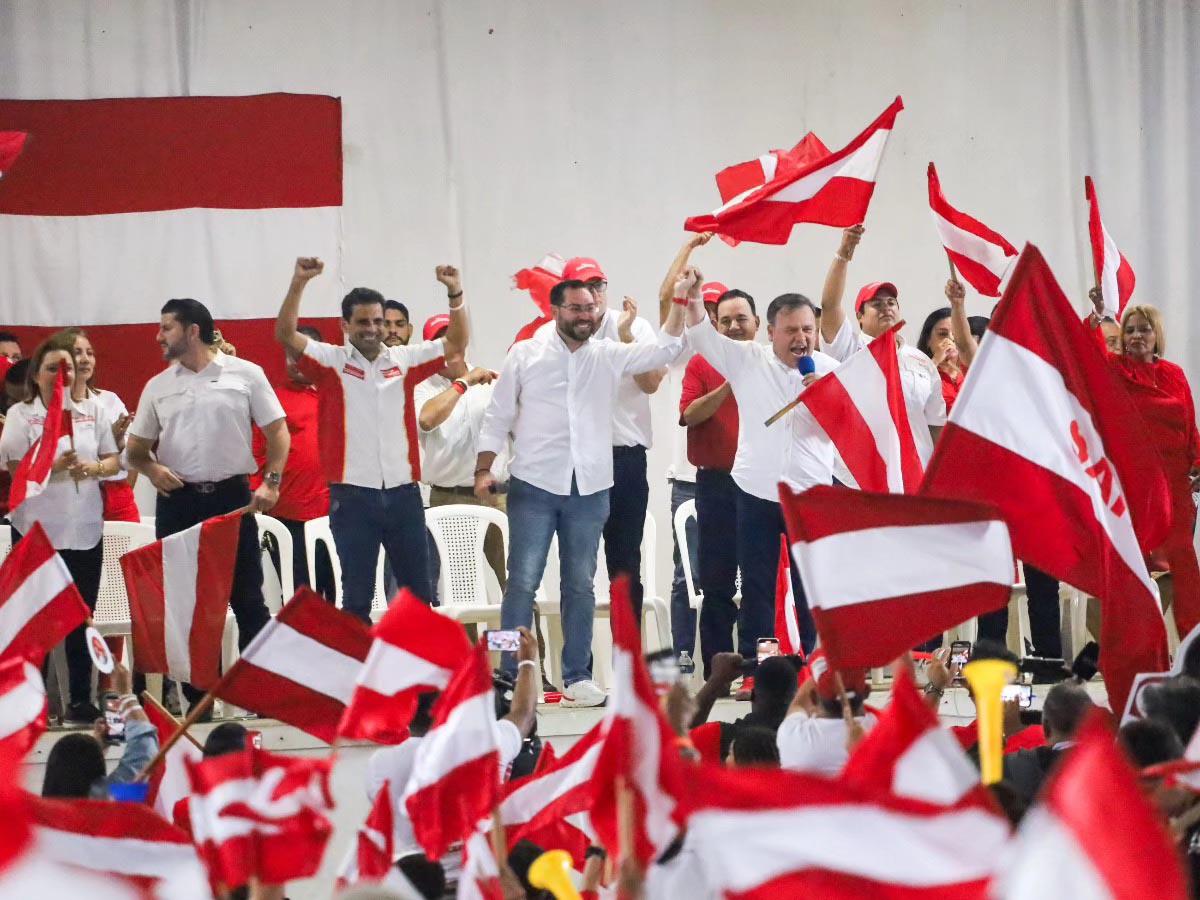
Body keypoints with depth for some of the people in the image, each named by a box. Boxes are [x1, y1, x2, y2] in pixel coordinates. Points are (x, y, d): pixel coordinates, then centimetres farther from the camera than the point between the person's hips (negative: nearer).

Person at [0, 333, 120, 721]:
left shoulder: (93, 411, 11)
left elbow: (113, 461, 11)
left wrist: (95, 467, -11)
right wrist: (54, 467, -20)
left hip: (84, 527, 3)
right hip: (36, 527, -3)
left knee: (81, 618, 4)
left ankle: (81, 700, 8)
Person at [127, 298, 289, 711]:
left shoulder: (245, 375, 1)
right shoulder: (158, 386, 10)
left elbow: (277, 431, 2)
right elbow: (135, 448, 13)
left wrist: (271, 482, -10)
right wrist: (151, 468, -9)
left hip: (232, 495, -3)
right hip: (178, 501, 3)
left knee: (247, 598, -1)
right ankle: (198, 702, 10)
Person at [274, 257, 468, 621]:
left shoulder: (404, 359, 8)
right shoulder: (332, 361, -1)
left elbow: (456, 344, 6)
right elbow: (285, 334, -12)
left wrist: (455, 293, -8)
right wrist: (299, 283, -24)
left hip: (404, 494, 3)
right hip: (353, 496, -3)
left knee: (419, 591, 10)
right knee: (357, 595, 5)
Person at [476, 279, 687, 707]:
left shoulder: (610, 356, 8)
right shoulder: (525, 355, 2)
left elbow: (664, 350, 3)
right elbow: (498, 416, 4)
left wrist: (680, 303, -10)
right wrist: (483, 469, -5)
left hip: (590, 489, 3)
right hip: (533, 485, -2)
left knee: (581, 585, 8)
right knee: (522, 583, -4)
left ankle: (577, 677, 15)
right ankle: (511, 677, 0)